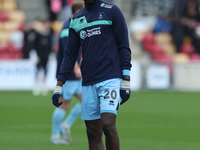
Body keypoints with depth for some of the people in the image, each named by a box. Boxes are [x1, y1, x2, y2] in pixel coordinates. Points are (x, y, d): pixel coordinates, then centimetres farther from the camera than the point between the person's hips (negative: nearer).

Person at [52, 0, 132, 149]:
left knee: (108, 124, -20)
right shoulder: (76, 19, 15)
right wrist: (59, 86, 8)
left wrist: (125, 82, -7)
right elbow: (70, 55, 17)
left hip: (110, 79, -5)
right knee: (93, 133, 2)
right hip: (88, 83, 5)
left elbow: (124, 47, 0)